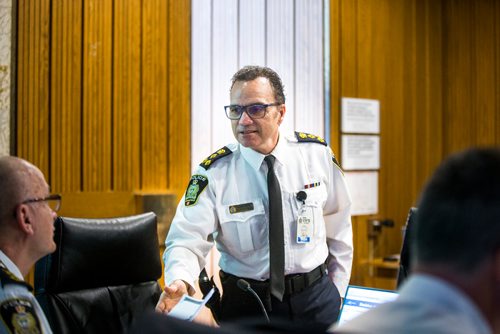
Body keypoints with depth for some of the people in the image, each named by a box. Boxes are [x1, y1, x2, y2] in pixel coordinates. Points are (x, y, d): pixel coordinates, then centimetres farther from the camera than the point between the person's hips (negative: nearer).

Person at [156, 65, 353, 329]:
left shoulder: (317, 154, -7)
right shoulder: (214, 173, -13)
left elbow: (338, 224, 3)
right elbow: (186, 241, -17)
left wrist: (337, 291, 7)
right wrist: (180, 283, -38)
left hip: (317, 299, 1)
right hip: (246, 306, -1)